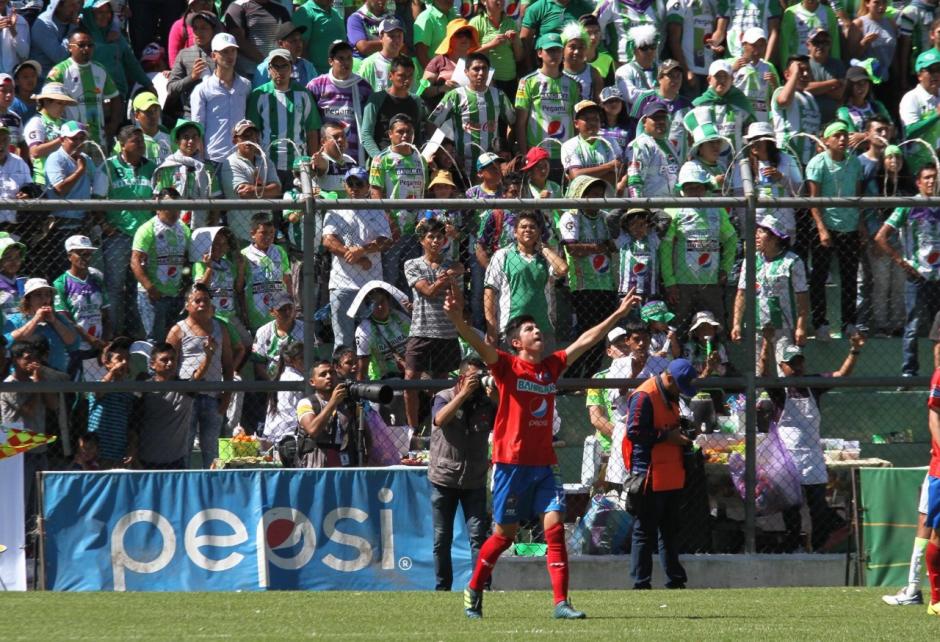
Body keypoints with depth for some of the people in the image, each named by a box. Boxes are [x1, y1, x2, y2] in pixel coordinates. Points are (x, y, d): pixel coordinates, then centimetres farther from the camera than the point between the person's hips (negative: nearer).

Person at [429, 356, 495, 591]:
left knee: (478, 536, -8)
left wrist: (496, 399, -18)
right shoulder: (444, 398, -3)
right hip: (444, 479, -1)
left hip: (474, 481, 1)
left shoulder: (486, 403, 3)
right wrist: (464, 394, -26)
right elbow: (440, 420, -24)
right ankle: (442, 587, 14)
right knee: (442, 539, 5)